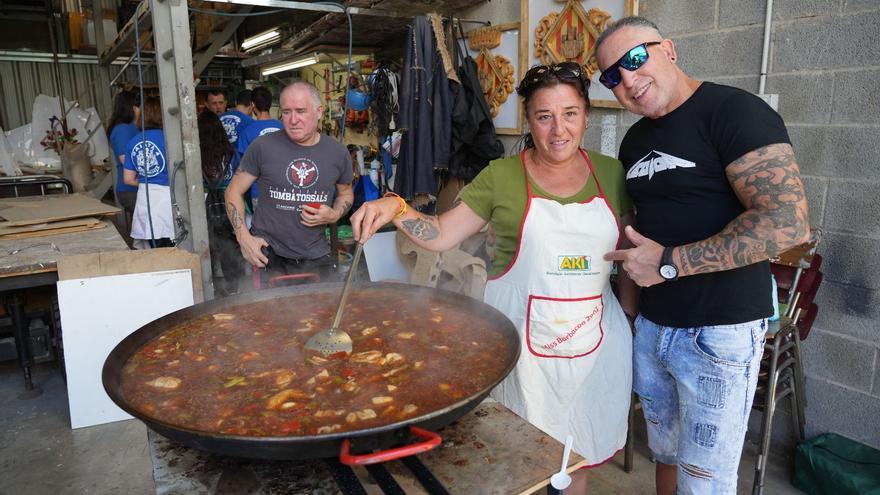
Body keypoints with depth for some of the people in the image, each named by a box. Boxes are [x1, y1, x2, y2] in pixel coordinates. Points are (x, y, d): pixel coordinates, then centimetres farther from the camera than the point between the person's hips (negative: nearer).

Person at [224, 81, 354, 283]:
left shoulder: (338, 152, 0)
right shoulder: (263, 146, -7)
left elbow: (346, 193, 17)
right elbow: (234, 191, 2)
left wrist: (334, 215, -5)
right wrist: (244, 238, -10)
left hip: (316, 258, 3)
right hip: (268, 254, -2)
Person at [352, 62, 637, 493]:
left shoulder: (610, 173, 3)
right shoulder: (502, 176, -4)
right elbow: (440, 235, -2)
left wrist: (632, 314, 6)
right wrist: (396, 209, -18)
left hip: (594, 342, 3)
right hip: (521, 341, -2)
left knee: (577, 456, 16)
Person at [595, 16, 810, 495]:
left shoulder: (734, 111, -14)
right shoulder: (635, 140, 10)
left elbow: (788, 222, -25)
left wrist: (669, 263, -21)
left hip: (720, 334, -7)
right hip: (651, 327, 7)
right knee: (665, 451, 21)